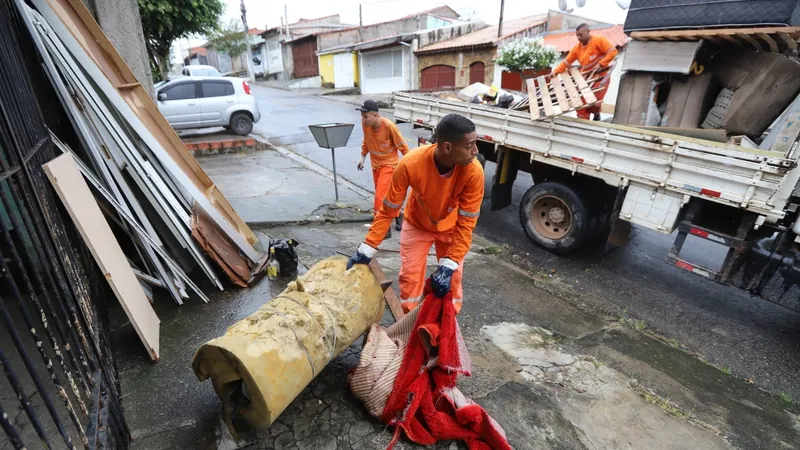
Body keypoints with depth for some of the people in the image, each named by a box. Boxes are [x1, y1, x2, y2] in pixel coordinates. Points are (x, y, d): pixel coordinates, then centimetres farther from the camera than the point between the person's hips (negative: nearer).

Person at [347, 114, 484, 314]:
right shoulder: (410, 164, -35)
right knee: (410, 277, 2)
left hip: (451, 228, 1)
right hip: (417, 224, 0)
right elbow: (387, 210, -23)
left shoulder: (474, 171, -33)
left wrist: (448, 265, -31)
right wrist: (367, 249, -21)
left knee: (452, 280, 5)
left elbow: (466, 223, -25)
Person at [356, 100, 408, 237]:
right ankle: (398, 216, 37)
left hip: (388, 164, -6)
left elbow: (402, 145, -14)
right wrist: (363, 157, 9)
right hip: (375, 165, 6)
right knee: (384, 195, 15)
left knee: (380, 196, -12)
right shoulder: (365, 124, -10)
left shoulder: (389, 126, -25)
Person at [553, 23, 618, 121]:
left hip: (600, 76, -5)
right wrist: (556, 71, -10)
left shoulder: (599, 40, -12)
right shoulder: (577, 48, 4)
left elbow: (612, 51, -16)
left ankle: (596, 115, 23)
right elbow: (566, 61, 3)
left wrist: (600, 64, -24)